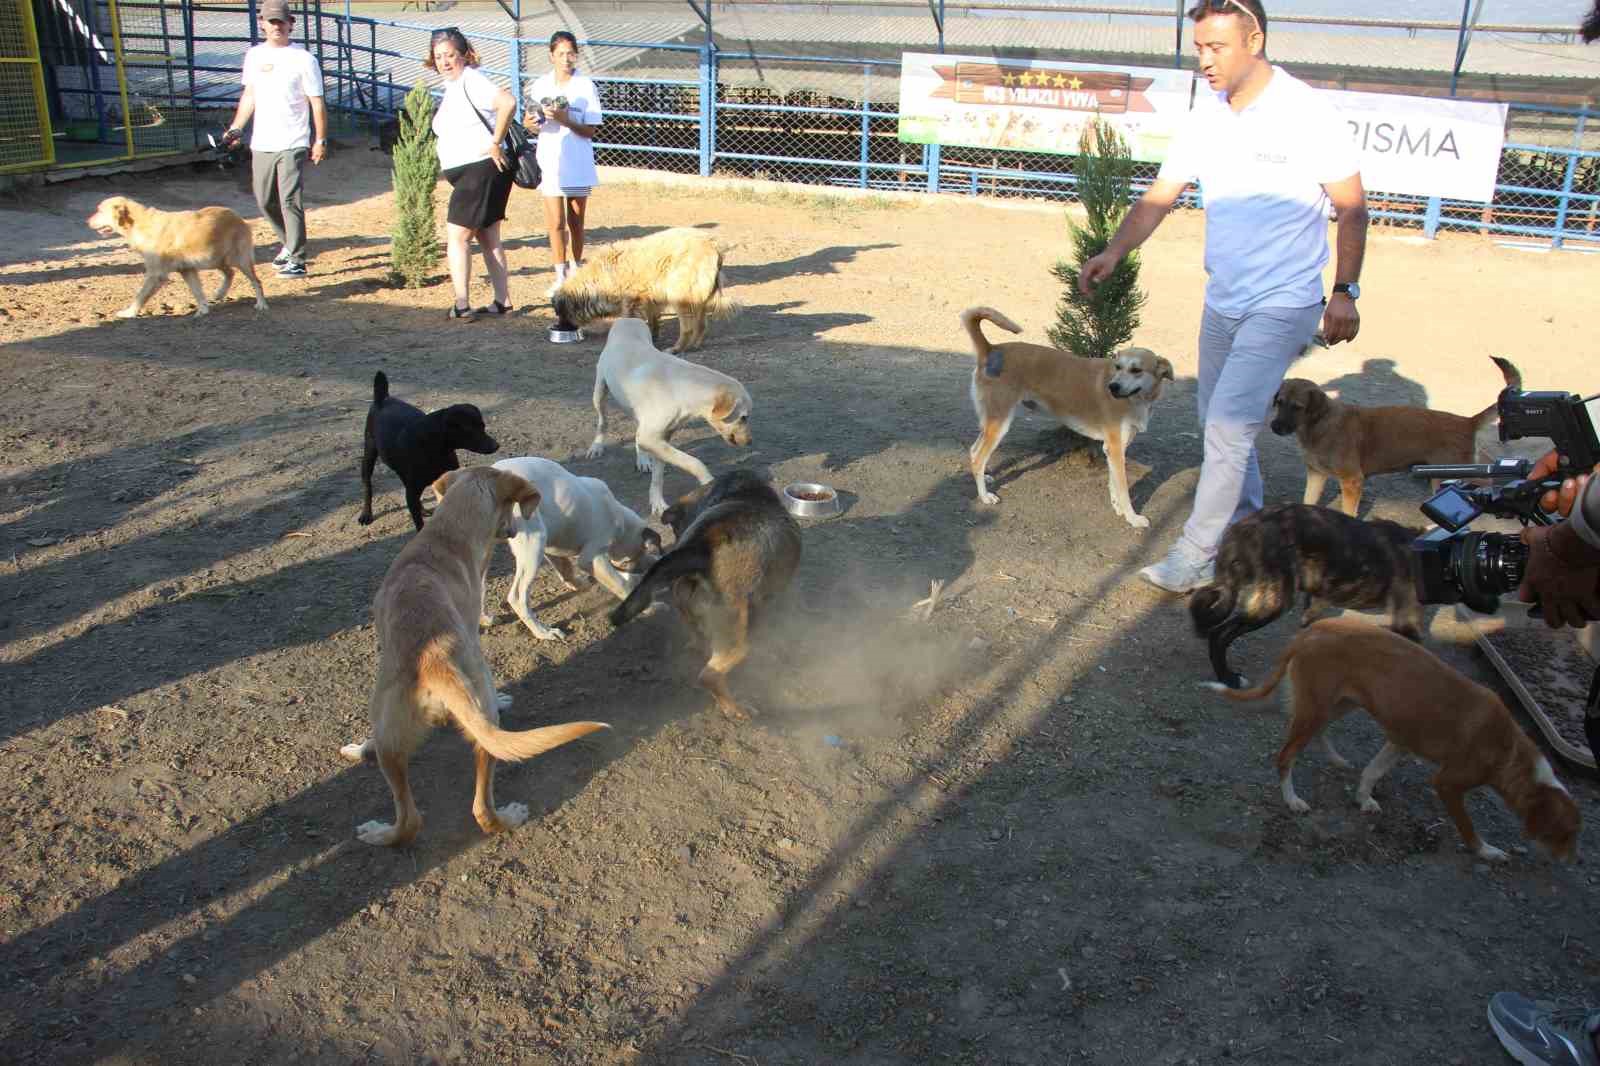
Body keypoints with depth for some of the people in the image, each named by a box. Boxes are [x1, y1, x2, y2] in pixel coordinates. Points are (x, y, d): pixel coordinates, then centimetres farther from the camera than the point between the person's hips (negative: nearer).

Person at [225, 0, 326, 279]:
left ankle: (297, 260, -6)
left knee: (290, 201, -11)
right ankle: (289, 243, 32)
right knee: (265, 200, 12)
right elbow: (249, 96, 20)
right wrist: (235, 128, 12)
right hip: (261, 144, 6)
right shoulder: (254, 55, 11)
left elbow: (317, 103, -4)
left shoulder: (303, 59, -4)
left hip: (293, 145, -6)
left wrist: (320, 141, -8)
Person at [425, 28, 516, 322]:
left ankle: (462, 306, -6)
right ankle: (502, 300, 21)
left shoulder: (471, 80, -15)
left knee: (457, 237, -8)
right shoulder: (451, 86, 15)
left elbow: (508, 102, -32)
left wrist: (496, 144, -25)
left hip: (482, 171, -10)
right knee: (488, 238, 14)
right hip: (468, 173, 10)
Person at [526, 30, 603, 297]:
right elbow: (531, 126, 10)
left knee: (576, 221, 11)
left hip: (578, 164, -1)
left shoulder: (586, 87, -5)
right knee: (556, 222, -5)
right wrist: (531, 122, -13)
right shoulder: (540, 86, 3)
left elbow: (590, 131, -8)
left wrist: (565, 120, -23)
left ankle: (575, 271, 26)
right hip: (550, 162, 1)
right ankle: (561, 276, 4)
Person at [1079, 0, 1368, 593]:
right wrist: (1115, 251, -13)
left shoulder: (1307, 115, -14)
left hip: (1283, 305, -7)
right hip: (1222, 301, 7)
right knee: (1221, 426, 14)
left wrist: (1345, 291, -9)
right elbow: (1159, 197, 3)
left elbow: (1352, 208, -6)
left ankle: (1192, 559, -4)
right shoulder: (1205, 118, 3)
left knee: (1228, 427, -13)